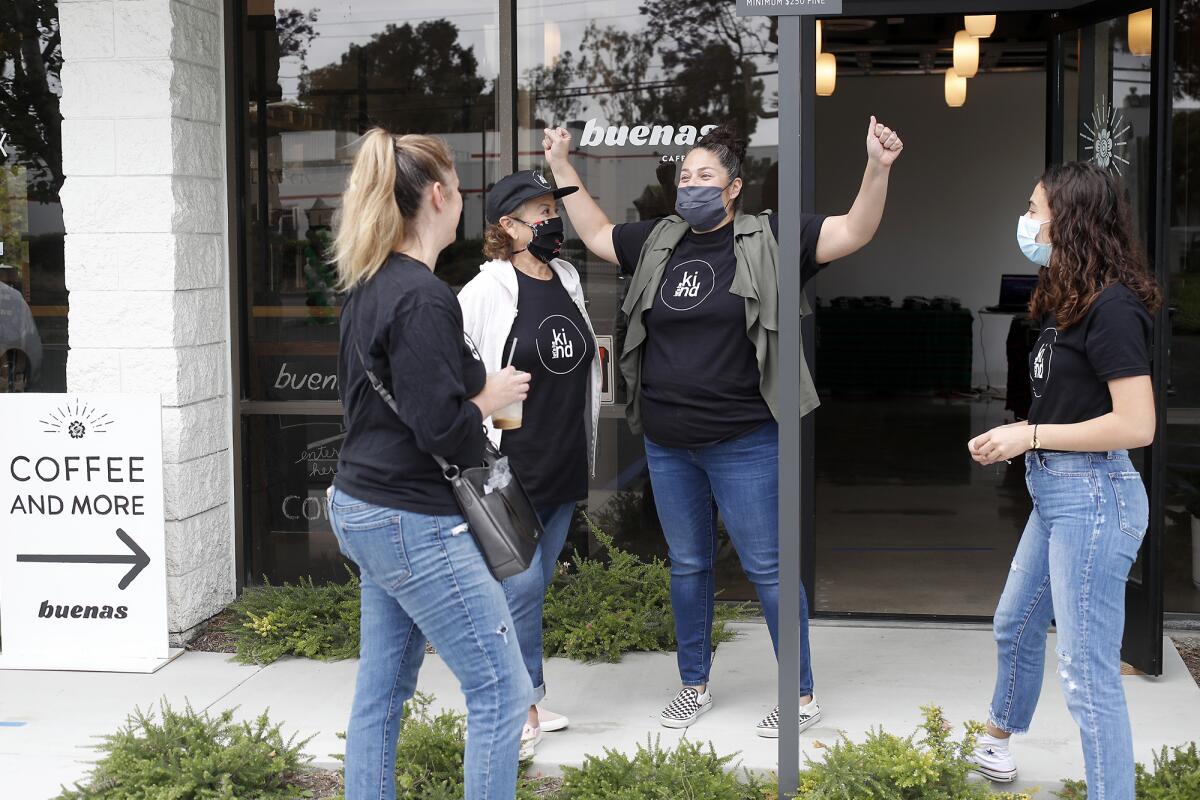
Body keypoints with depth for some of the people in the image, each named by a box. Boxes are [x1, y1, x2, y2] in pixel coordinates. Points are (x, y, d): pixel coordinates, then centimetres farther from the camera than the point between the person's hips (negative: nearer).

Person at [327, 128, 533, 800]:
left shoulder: (369, 286, 10)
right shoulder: (423, 297, -19)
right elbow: (440, 428, -24)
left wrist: (475, 385, 10)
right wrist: (490, 397, -6)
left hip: (364, 509, 10)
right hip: (414, 523, -10)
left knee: (383, 689, 15)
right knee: (504, 692, -2)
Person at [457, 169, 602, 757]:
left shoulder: (568, 280, 10)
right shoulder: (488, 291, -12)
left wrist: (586, 446, 22)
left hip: (563, 467, 7)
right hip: (510, 469, -7)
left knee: (533, 587, 14)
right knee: (521, 587, -5)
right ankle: (523, 707, 6)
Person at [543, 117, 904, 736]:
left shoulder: (767, 241, -7)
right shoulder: (659, 242, 7)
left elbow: (852, 233, -14)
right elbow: (596, 234, 21)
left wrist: (877, 168, -29)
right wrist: (561, 167, 19)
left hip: (743, 443, -5)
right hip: (667, 442, 5)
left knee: (766, 567, 2)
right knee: (687, 564, 16)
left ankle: (802, 696, 15)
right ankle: (694, 686, 31)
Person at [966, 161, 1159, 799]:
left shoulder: (1113, 306, -19)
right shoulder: (1068, 303, 10)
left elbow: (1136, 425, -23)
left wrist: (1031, 435, -19)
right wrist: (1011, 438, 0)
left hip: (1092, 496, -11)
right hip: (1055, 494, 11)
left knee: (1087, 672, -5)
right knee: (1015, 626, 27)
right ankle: (998, 740, 48)